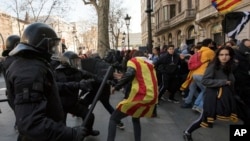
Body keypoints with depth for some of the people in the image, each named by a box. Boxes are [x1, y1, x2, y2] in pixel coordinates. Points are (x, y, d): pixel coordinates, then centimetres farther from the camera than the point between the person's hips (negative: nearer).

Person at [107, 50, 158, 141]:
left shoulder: (133, 61, 8)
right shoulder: (150, 64, 28)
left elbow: (129, 74, -13)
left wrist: (116, 87, -7)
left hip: (139, 97, -7)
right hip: (152, 97, 7)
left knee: (113, 119, 5)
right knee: (136, 119, 31)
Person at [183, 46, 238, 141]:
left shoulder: (230, 67, 7)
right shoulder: (213, 66, -12)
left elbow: (231, 83, 17)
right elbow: (205, 81, -20)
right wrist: (223, 82, -20)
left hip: (226, 97, 6)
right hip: (213, 97, -6)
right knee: (205, 119, 2)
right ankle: (187, 133, 22)